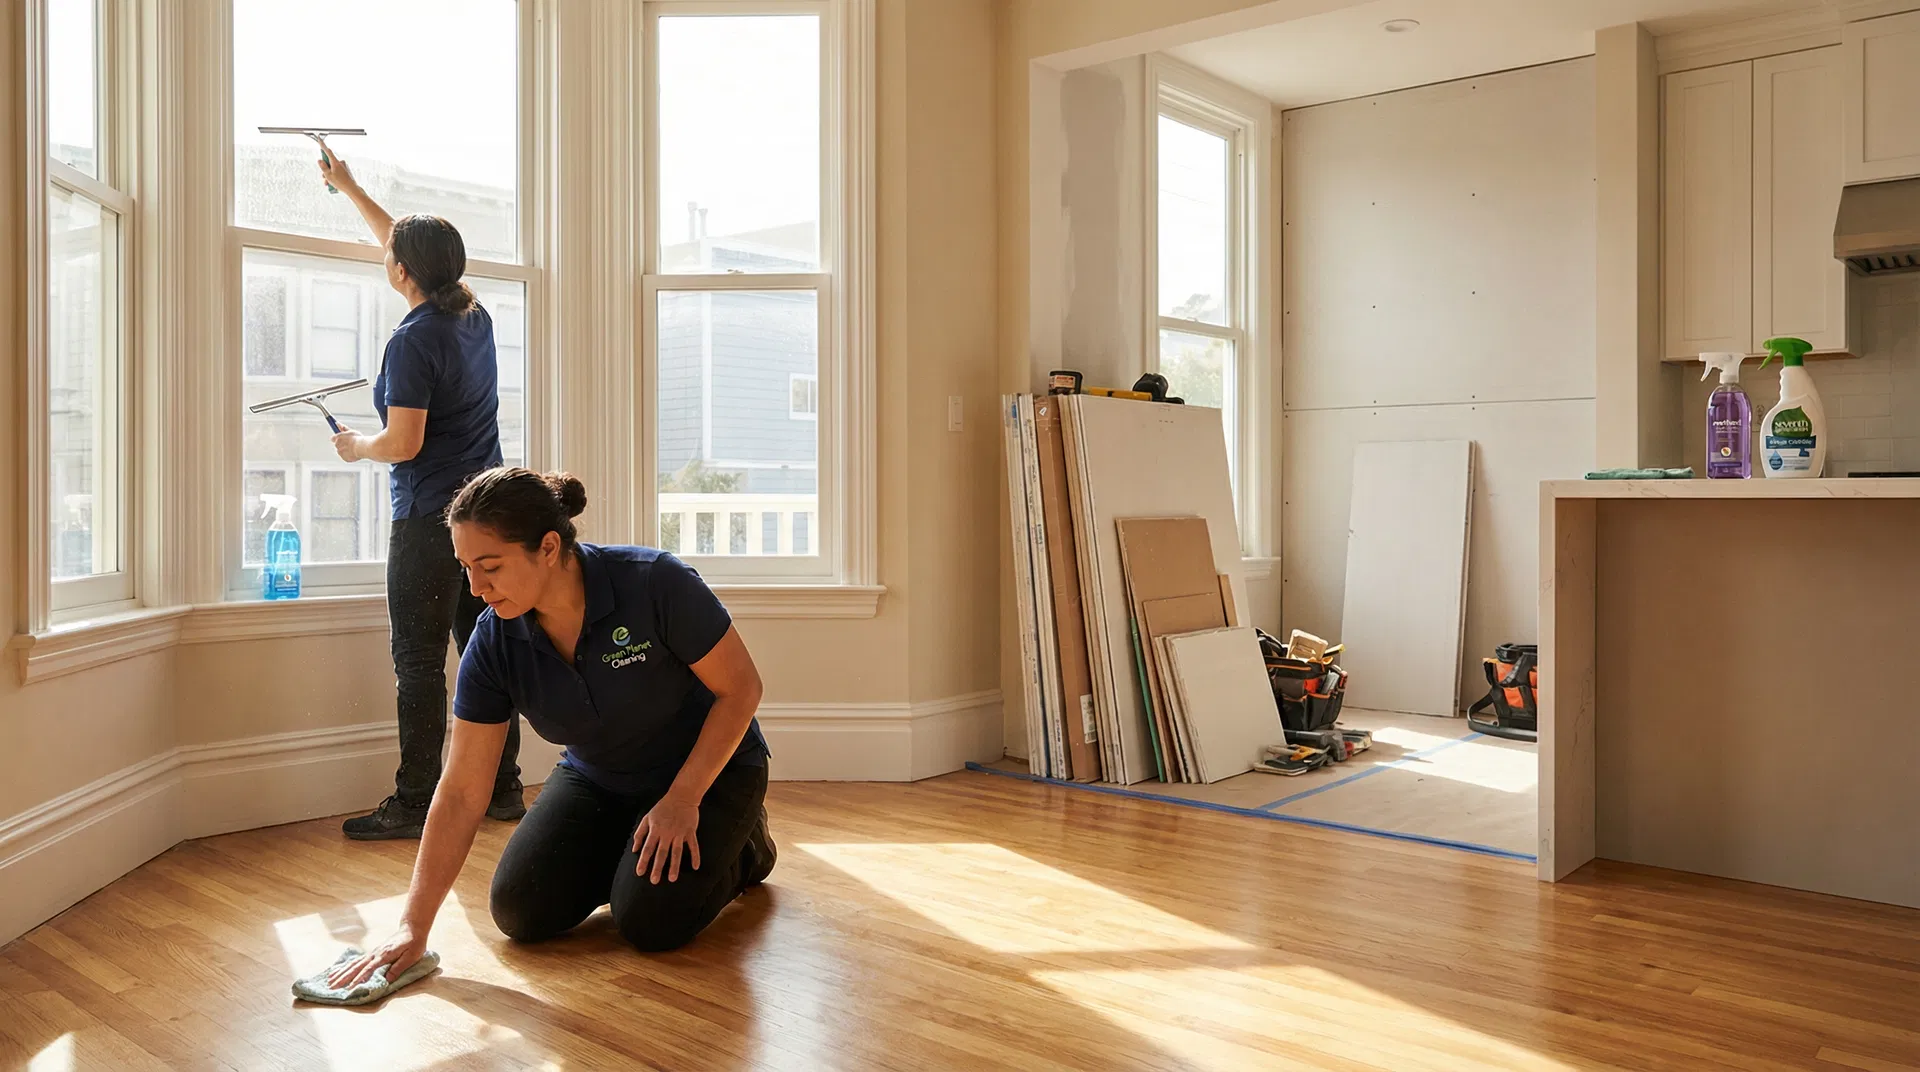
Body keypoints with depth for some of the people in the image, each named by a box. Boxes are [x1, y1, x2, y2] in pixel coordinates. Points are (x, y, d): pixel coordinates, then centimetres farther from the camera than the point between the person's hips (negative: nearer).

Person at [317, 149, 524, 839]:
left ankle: (414, 805, 4)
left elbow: (404, 444, -19)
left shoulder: (413, 340, -15)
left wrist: (356, 446, 3)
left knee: (419, 662, -2)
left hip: (431, 520, -8)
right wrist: (348, 188, 36)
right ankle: (503, 789, 18)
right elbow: (409, 243, 25)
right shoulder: (475, 317, 9)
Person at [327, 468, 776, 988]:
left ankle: (742, 844, 7)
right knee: (521, 910, -10)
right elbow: (462, 792, -15)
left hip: (708, 765, -4)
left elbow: (740, 688, -20)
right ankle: (622, 852, 17)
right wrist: (413, 927, -18)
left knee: (650, 919, -22)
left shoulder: (654, 582, -32)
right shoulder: (494, 642, -19)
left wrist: (682, 801, -25)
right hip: (597, 778, 5)